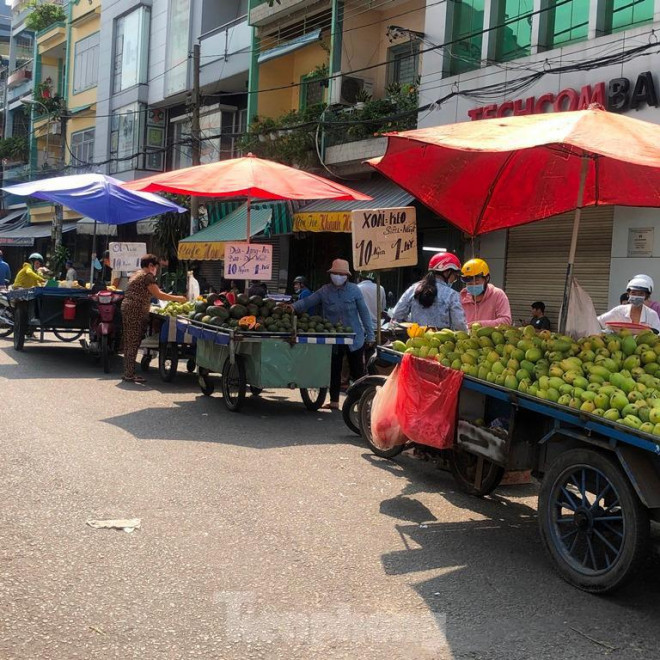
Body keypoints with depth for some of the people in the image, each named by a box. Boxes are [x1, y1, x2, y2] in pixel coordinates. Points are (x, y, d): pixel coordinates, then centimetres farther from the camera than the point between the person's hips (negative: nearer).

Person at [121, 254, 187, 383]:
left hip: (126, 308, 10)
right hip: (136, 311, -10)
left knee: (129, 343, 11)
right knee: (133, 343, -7)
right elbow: (158, 294, -12)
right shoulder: (147, 276, -8)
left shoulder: (136, 274, 21)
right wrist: (177, 298, -4)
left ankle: (128, 373, 15)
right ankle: (130, 374, -5)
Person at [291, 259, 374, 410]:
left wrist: (370, 335, -1)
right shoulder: (324, 291, 0)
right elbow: (307, 302, -6)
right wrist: (292, 307, -25)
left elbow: (364, 312, -1)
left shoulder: (354, 290, -4)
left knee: (357, 371, 4)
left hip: (355, 338, -2)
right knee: (334, 371, 10)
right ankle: (334, 401, 21)